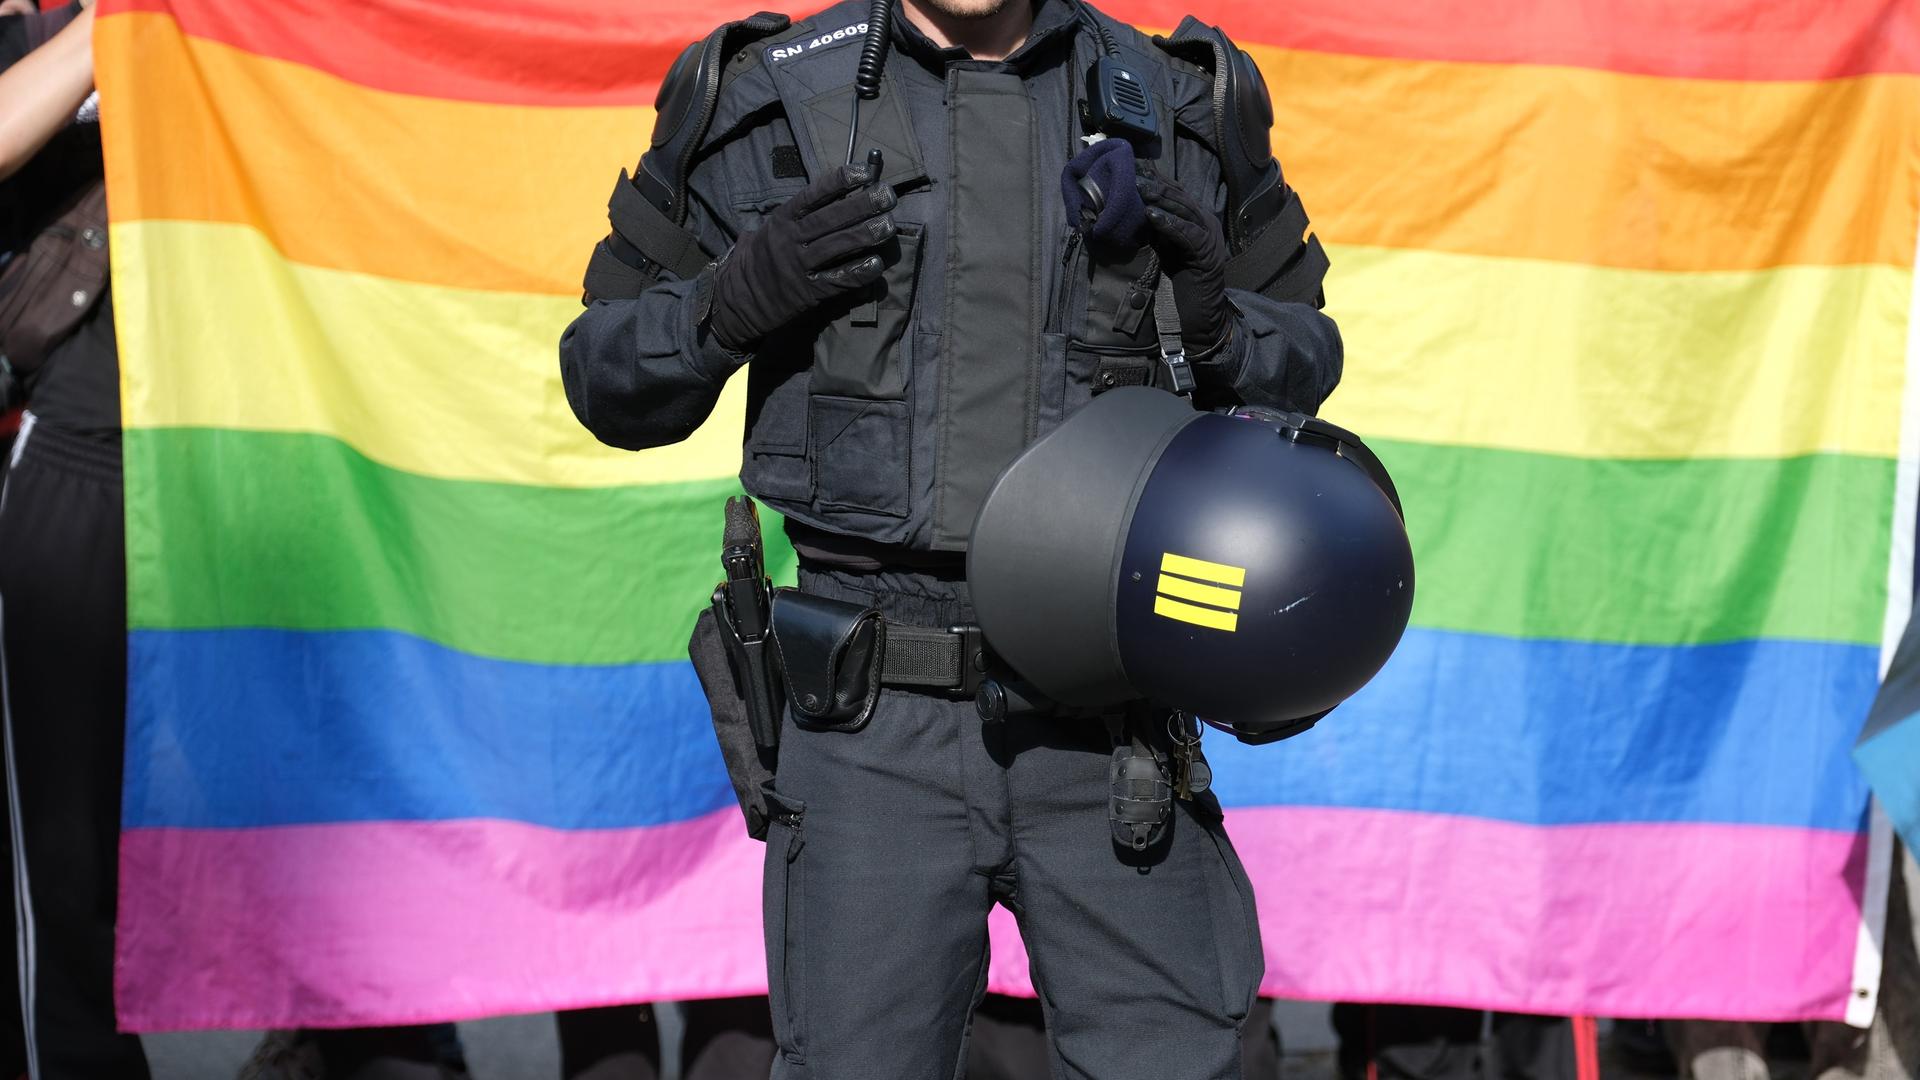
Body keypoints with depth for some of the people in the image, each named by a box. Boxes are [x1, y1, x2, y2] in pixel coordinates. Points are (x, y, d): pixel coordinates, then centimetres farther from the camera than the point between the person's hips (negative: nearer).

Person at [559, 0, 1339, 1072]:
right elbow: (609, 379, 7)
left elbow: (1305, 359, 16)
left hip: (1105, 728, 1)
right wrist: (734, 300, -14)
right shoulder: (765, 100, 1)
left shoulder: (1181, 110, 5)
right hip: (874, 729, -1)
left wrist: (1219, 322, -7)